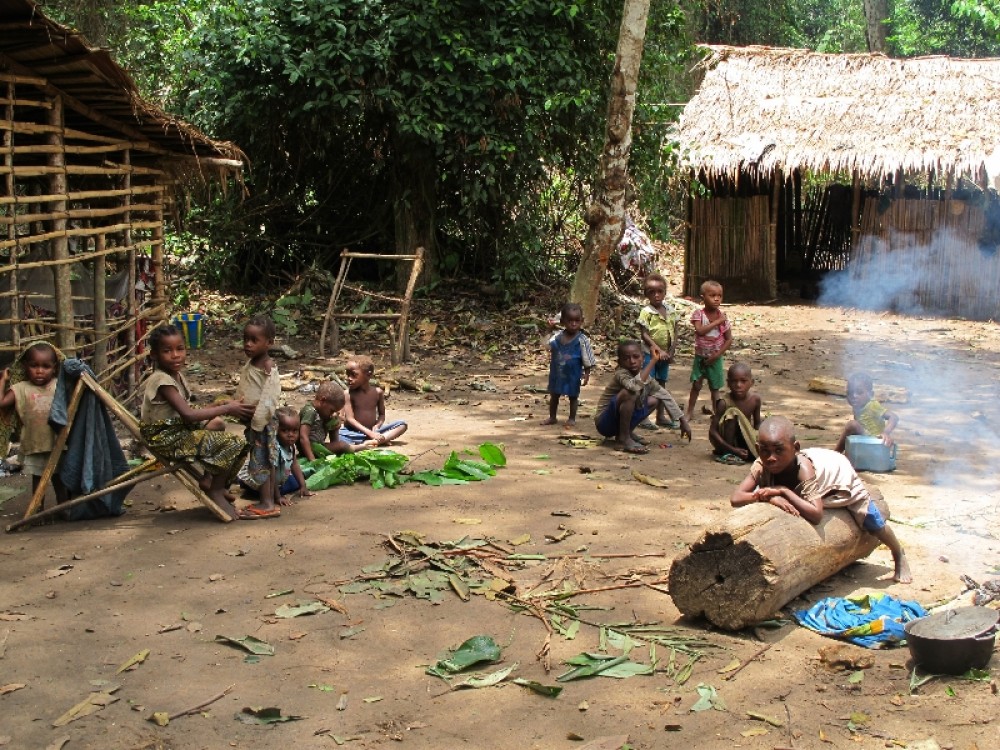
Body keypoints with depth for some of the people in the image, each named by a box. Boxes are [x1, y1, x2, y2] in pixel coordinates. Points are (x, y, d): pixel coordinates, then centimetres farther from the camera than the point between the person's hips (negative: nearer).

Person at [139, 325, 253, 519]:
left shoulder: (177, 375, 9)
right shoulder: (162, 380, -21)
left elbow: (187, 413, 8)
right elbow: (188, 415, -29)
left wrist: (219, 406, -4)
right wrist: (226, 409, -22)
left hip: (178, 430, 10)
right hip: (166, 439, -10)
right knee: (236, 445, -16)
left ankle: (208, 479, 19)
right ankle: (216, 491, 1)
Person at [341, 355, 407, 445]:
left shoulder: (378, 392, 2)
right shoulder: (349, 394, -7)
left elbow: (382, 414, 11)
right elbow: (349, 419, -13)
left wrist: (376, 427, -12)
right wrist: (369, 433, -24)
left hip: (373, 431, 4)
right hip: (354, 432, -4)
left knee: (402, 425, -12)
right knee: (338, 436, -38)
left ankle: (375, 441, -31)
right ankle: (381, 440, -36)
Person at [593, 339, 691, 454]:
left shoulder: (643, 376, 1)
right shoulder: (621, 374, -21)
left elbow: (665, 395, 7)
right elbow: (635, 386, -44)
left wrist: (682, 420, 5)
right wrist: (653, 361, -37)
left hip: (621, 420, 8)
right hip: (605, 422, -8)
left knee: (654, 400, 9)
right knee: (630, 392, -29)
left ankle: (626, 432, 10)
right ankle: (623, 439, -17)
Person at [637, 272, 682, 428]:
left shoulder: (671, 311, 3)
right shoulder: (646, 312, -12)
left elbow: (674, 333, 4)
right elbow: (644, 335, -16)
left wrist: (671, 352, -6)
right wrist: (658, 350, -21)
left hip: (665, 354, 5)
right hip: (650, 353, -5)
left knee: (661, 384, 14)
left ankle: (661, 416, 23)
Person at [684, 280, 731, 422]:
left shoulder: (722, 317, -7)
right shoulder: (698, 314, -10)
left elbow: (729, 339, -4)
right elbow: (700, 330, -28)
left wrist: (718, 354, -13)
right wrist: (717, 322, -27)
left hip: (715, 358, 0)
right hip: (700, 356, 0)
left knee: (715, 388, 9)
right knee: (696, 385, 7)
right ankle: (689, 412, 19)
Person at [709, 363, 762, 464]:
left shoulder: (755, 399, -9)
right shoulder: (724, 403, -21)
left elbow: (757, 424, 5)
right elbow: (713, 431, -22)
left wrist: (757, 441, -15)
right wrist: (732, 449, -29)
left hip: (745, 440, 4)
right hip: (726, 441, -4)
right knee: (732, 413, -29)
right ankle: (727, 453, -21)